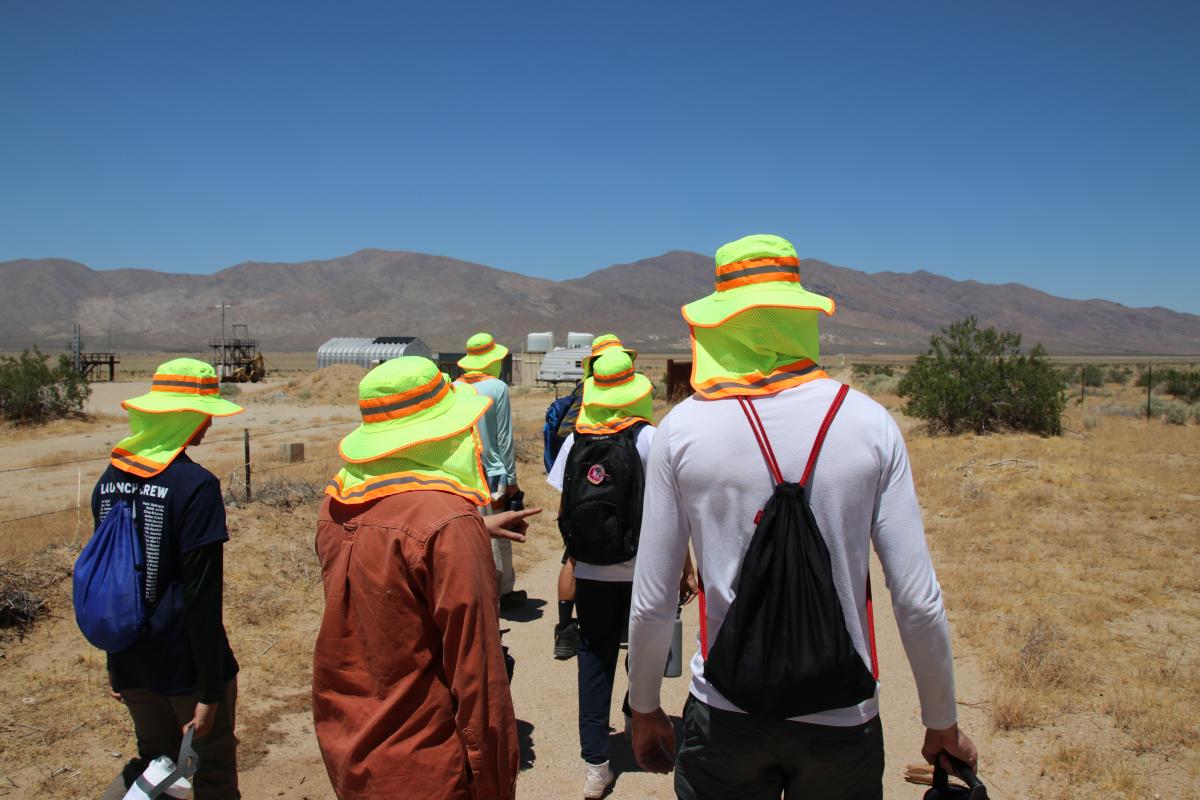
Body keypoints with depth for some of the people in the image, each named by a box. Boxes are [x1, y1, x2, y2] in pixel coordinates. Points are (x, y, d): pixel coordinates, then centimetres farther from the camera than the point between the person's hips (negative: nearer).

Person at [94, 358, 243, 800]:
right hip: (186, 663, -6)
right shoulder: (195, 485, -20)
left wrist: (117, 662, 20)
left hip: (131, 662, 6)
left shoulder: (109, 480, 1)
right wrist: (209, 691, -14)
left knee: (156, 758, 26)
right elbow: (202, 597, -20)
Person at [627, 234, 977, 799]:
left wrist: (644, 710, 9)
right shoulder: (869, 422, -8)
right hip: (844, 719, 1)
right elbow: (919, 603, -8)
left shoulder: (682, 428, -9)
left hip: (725, 717, -1)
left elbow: (651, 604, -7)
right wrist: (943, 724, 7)